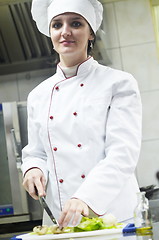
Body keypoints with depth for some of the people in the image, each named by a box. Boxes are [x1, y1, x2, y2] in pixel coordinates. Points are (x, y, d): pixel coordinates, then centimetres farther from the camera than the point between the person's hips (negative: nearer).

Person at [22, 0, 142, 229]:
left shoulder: (119, 83, -3)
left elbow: (123, 153, -13)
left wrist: (86, 198, -26)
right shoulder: (38, 96, 10)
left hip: (114, 215, -3)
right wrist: (33, 169, -6)